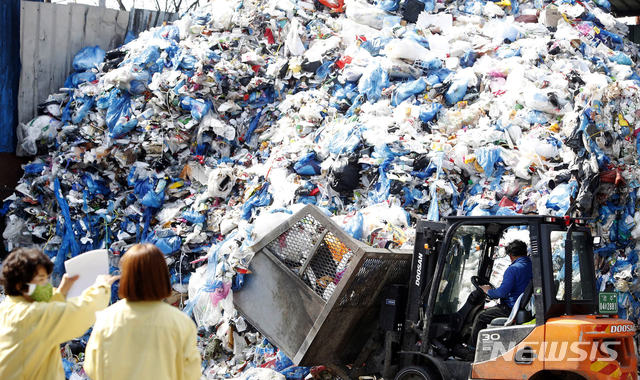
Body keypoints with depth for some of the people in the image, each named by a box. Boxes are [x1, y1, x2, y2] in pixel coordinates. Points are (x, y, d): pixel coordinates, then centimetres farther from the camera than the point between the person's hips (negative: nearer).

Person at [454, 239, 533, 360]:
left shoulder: (513, 269, -17)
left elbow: (503, 292, -25)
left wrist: (488, 291, -5)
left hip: (512, 309, -9)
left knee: (480, 317, 4)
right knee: (489, 310, 27)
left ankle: (471, 351, 12)